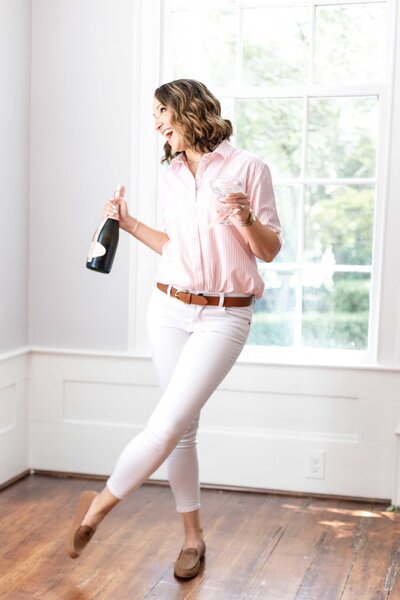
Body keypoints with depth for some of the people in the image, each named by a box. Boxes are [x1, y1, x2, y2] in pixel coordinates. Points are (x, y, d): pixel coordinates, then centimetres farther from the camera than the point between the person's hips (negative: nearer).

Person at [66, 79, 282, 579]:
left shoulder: (247, 168, -5)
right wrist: (130, 224, 13)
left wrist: (247, 220, -21)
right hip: (169, 308, 5)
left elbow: (270, 251, -3)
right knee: (182, 428, 8)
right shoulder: (170, 176, 10)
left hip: (224, 317, -5)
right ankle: (193, 537, 22)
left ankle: (98, 506, 10)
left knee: (166, 426, -11)